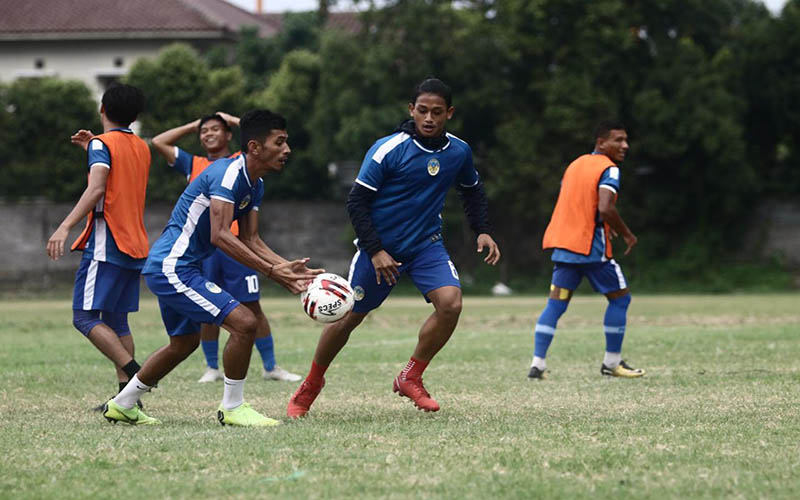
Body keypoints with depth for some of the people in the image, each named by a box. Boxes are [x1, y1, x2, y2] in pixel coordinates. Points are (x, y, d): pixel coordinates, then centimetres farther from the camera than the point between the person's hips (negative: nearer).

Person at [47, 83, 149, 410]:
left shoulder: (102, 144, -7)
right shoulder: (142, 149, 17)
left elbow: (97, 189, -23)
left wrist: (65, 227, -30)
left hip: (107, 244, -8)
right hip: (135, 246, 8)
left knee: (85, 316, -9)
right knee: (116, 321, 12)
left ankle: (134, 371, -24)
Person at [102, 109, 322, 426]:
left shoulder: (255, 185, 9)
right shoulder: (228, 173, -22)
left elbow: (250, 240, 10)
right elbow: (219, 236, -30)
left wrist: (286, 268, -6)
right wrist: (271, 270, -33)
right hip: (172, 267, -11)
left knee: (184, 343, 26)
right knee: (244, 323, -18)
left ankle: (121, 405, 38)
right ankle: (232, 408, -4)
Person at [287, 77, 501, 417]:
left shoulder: (458, 151, -1)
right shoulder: (387, 149, -16)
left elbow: (473, 191, 19)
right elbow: (356, 201, -12)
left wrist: (482, 231, 5)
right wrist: (375, 251, -17)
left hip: (426, 245, 3)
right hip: (380, 247, -3)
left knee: (451, 303, -21)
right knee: (349, 318, 6)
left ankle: (410, 378, -3)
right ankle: (310, 386, 29)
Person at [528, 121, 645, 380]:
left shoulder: (575, 164, 16)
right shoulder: (609, 170, -10)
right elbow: (605, 208, -24)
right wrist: (627, 234, -10)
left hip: (563, 243, 7)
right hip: (591, 246, -7)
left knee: (555, 304, 4)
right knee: (620, 297, 9)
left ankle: (537, 364, -6)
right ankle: (612, 362, 12)